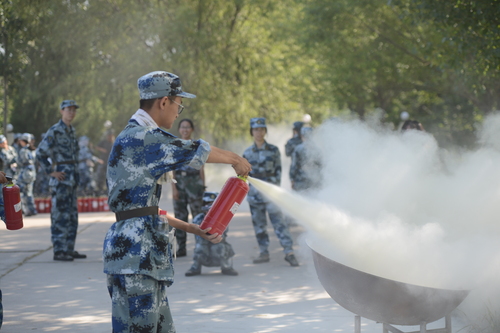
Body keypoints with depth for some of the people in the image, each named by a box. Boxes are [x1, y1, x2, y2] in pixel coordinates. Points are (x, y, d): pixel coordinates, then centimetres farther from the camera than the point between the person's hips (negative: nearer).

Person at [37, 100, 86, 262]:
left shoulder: (71, 130, 15)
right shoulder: (54, 131, -11)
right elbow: (40, 153, -16)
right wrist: (51, 171, -15)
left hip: (72, 178, 9)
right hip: (61, 178, -9)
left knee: (72, 215, 11)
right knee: (60, 215, -7)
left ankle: (69, 249, 17)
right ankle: (59, 251, -4)